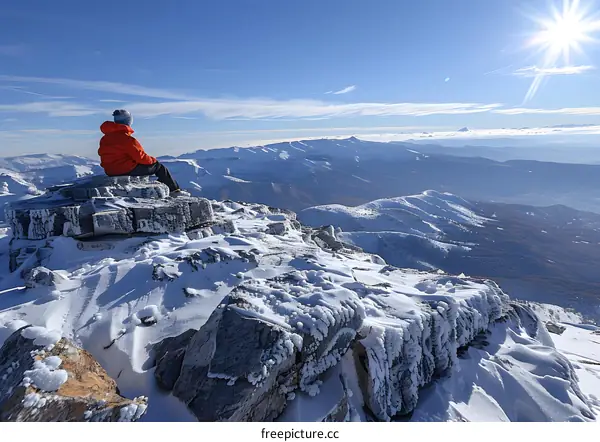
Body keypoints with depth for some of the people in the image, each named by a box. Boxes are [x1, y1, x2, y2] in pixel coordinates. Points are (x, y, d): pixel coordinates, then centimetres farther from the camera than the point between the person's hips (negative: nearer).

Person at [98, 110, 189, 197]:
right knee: (159, 166, 4)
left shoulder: (104, 139, 11)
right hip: (127, 170, -10)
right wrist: (153, 160, 1)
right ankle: (175, 190, 12)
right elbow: (141, 157, -18)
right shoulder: (126, 139, -19)